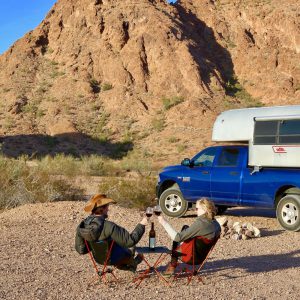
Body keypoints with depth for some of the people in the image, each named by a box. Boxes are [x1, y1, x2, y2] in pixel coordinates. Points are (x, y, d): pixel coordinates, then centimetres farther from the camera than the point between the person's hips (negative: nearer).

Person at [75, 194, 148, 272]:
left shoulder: (82, 226, -18)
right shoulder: (108, 226, -36)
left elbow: (80, 250, -6)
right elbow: (130, 241, -30)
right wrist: (141, 225, -17)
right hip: (112, 259, -5)